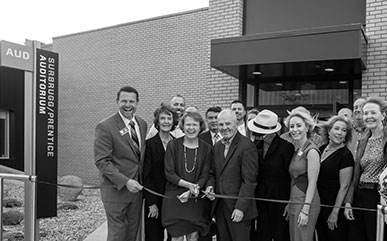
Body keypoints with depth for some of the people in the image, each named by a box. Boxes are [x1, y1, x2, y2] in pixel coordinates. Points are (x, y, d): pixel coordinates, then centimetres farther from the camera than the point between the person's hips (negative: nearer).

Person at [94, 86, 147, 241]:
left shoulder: (142, 124, 8)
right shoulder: (105, 127, -13)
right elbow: (101, 161, -16)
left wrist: (142, 182, 8)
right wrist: (125, 181, -22)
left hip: (136, 188, 6)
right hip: (116, 190, -6)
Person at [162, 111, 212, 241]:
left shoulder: (206, 149, 1)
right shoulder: (173, 145, -3)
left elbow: (204, 176, 0)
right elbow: (169, 173, -6)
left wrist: (190, 192, -13)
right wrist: (189, 185, -16)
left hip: (195, 200, 2)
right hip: (174, 198, -1)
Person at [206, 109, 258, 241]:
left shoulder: (247, 146, -11)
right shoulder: (217, 146, 12)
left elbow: (249, 181, -14)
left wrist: (240, 207, -17)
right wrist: (210, 185, -2)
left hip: (239, 209, -6)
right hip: (219, 206, 6)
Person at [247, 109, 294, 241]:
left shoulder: (286, 146, -14)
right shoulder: (256, 144, 1)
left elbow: (291, 175, -10)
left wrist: (291, 202, -9)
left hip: (280, 199, -5)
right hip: (261, 198, 5)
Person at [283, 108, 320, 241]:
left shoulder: (311, 151, -13)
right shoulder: (297, 150, 11)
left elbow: (312, 183, -17)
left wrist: (305, 210, -19)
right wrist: (289, 204, 14)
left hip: (306, 203, -8)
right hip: (294, 203, 8)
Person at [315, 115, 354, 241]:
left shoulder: (345, 155, -13)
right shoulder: (322, 149, 4)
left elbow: (344, 187, -15)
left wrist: (335, 213, -15)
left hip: (333, 206, -6)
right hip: (318, 205, 6)